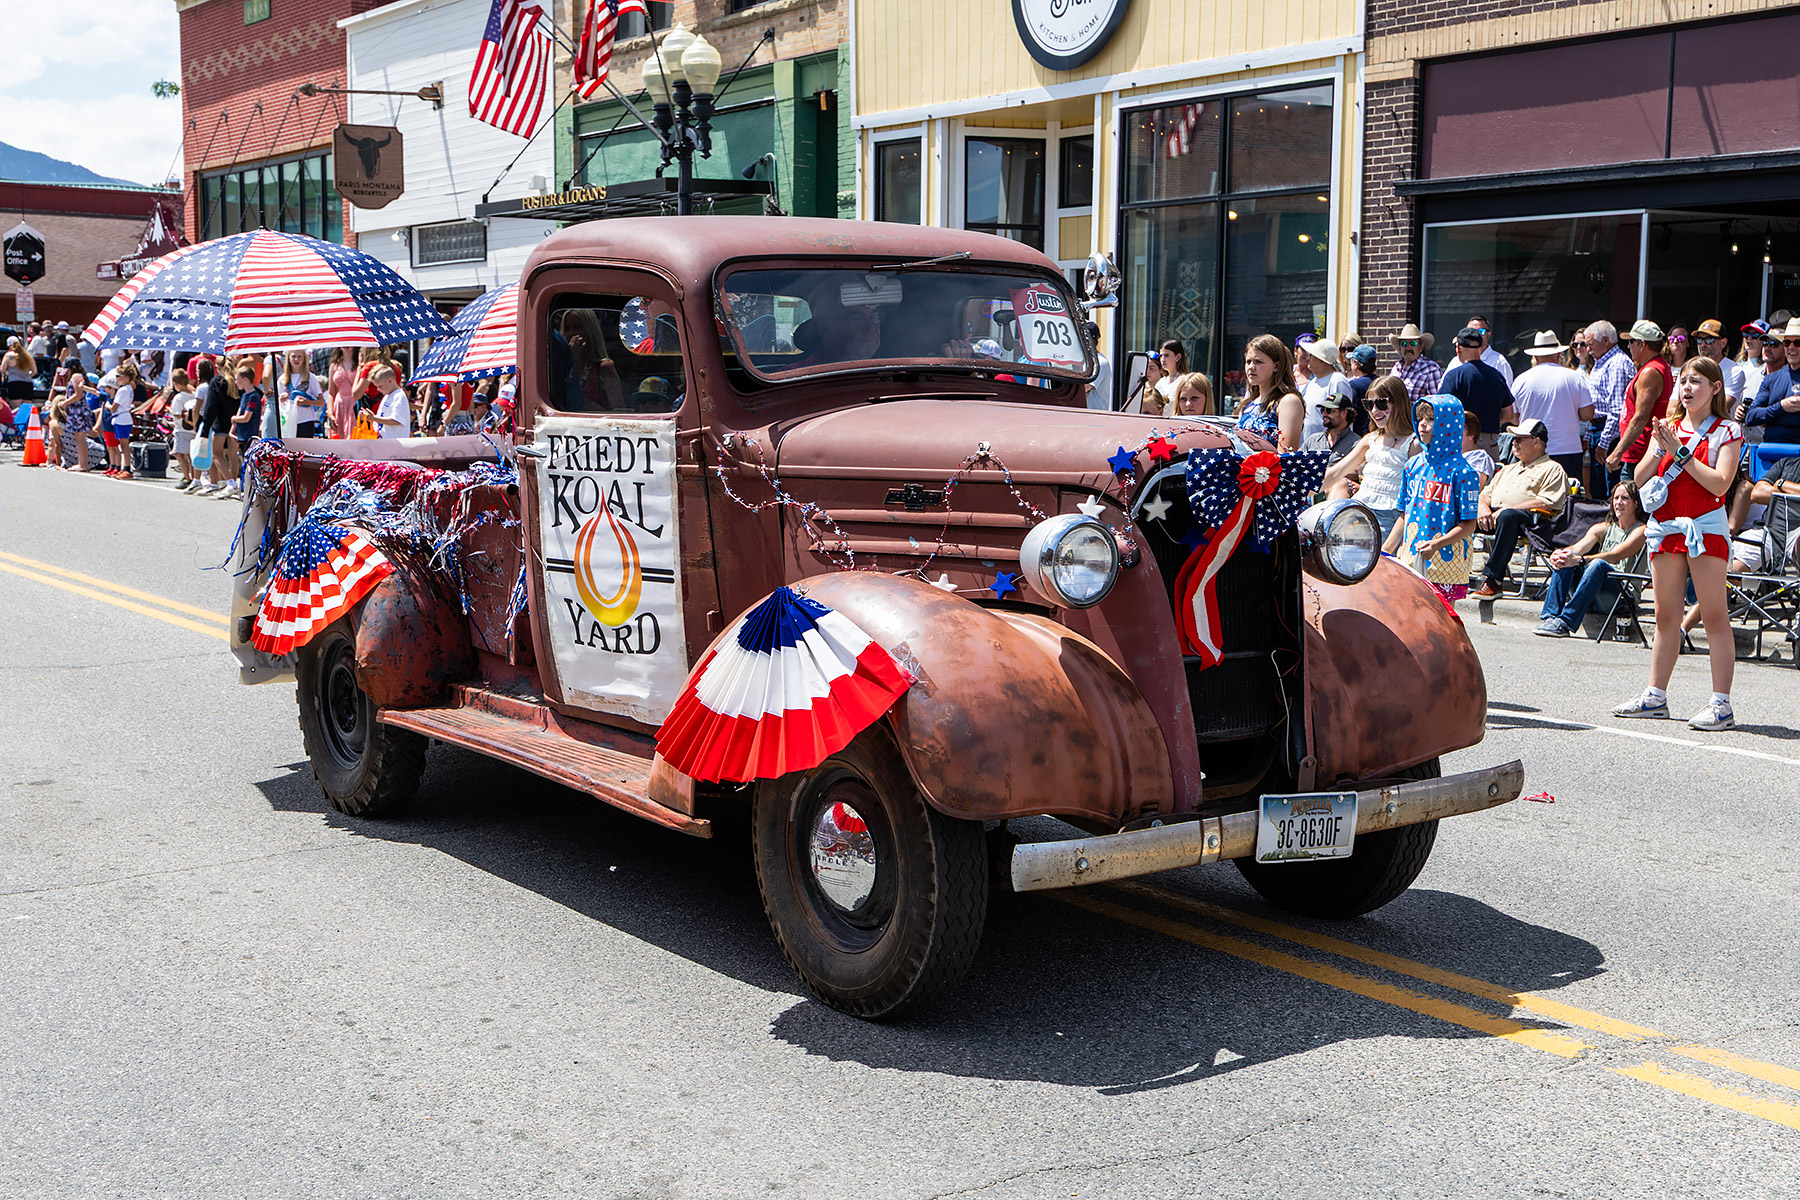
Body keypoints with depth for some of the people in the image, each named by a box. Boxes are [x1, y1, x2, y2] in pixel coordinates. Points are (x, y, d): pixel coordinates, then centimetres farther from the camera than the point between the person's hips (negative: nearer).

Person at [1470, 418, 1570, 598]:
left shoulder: (1552, 469, 9)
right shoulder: (1509, 469, 33)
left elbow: (1547, 503, -7)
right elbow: (1486, 493, 26)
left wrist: (1506, 509, -14)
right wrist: (1483, 507, -1)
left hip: (1531, 519, -7)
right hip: (1492, 516, 7)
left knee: (1508, 516, -41)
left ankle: (1493, 580, -43)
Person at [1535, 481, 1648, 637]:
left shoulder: (1641, 531, 1)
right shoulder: (1602, 528, 18)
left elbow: (1614, 556, -16)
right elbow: (1578, 547, 0)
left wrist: (1579, 560, -31)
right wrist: (1557, 555, -24)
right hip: (1593, 599, 5)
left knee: (1598, 564, -34)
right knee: (1565, 560, -19)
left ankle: (1566, 622, -41)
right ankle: (1550, 616, -32)